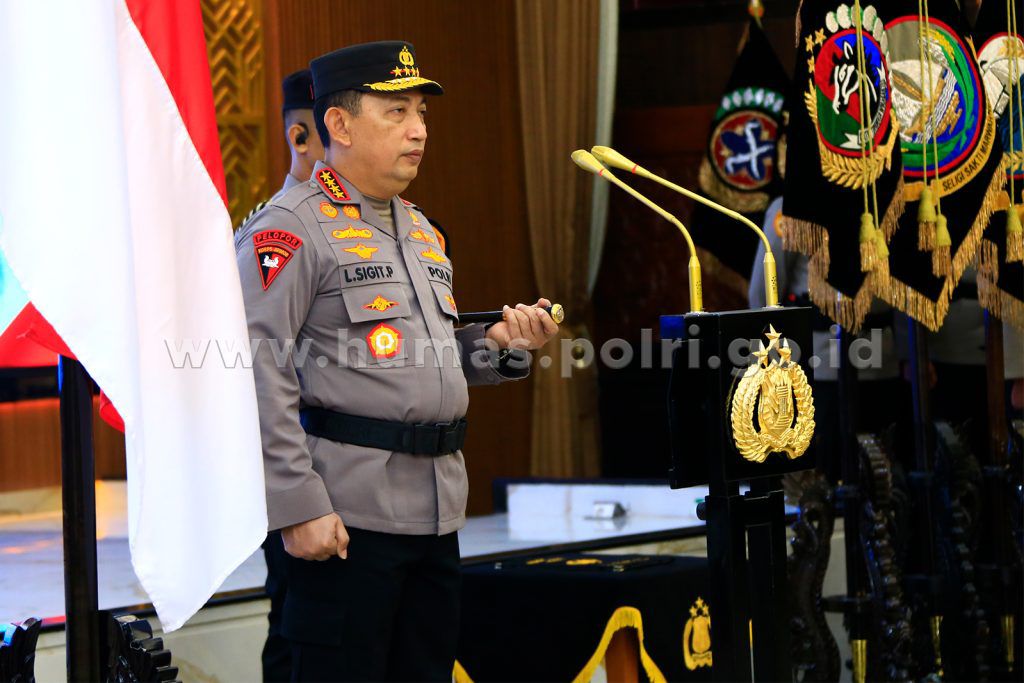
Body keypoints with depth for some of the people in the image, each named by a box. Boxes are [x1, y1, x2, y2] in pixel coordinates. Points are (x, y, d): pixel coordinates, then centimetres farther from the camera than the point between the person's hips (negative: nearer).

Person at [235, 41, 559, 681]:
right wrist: (298, 507, -21)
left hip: (437, 510, 8)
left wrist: (499, 345, 6)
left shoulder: (422, 231, 19)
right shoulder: (291, 230, -9)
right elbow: (260, 376, -16)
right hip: (349, 515, -8)